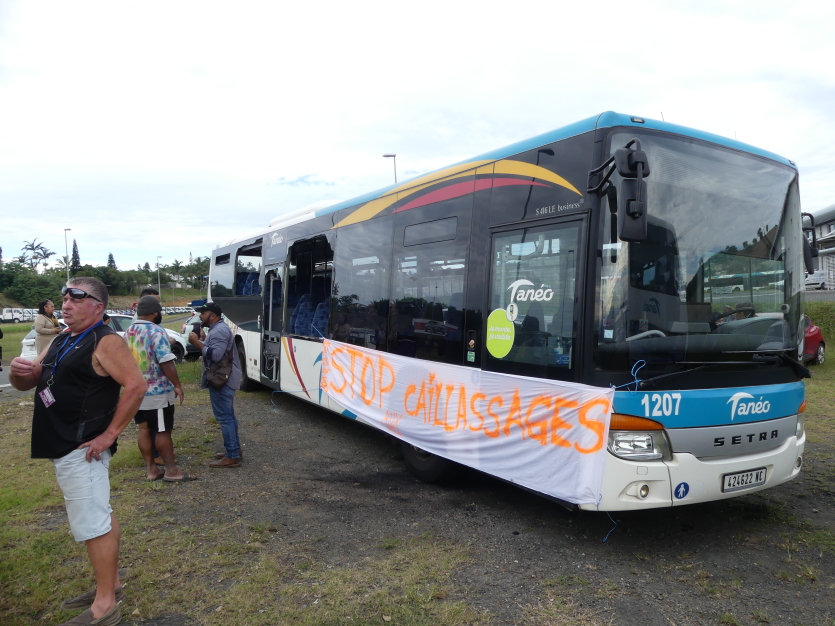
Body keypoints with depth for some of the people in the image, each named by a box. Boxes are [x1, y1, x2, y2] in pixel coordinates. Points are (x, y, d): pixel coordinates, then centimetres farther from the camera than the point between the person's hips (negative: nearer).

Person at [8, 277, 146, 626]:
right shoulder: (61, 343, 14)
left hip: (82, 450, -9)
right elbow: (26, 384, 18)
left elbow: (135, 386, -23)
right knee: (99, 517, 18)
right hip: (64, 447, 10)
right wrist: (18, 370, -6)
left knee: (92, 524, -2)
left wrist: (109, 434, -22)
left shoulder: (105, 342, -15)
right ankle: (110, 584, 31)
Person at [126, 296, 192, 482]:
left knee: (144, 429, 12)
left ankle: (150, 469, 20)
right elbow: (166, 362, -22)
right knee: (163, 431, 0)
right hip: (158, 392, -7)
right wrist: (177, 385, -14)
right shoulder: (156, 332, -17)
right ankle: (171, 470, 8)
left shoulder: (128, 332, 7)